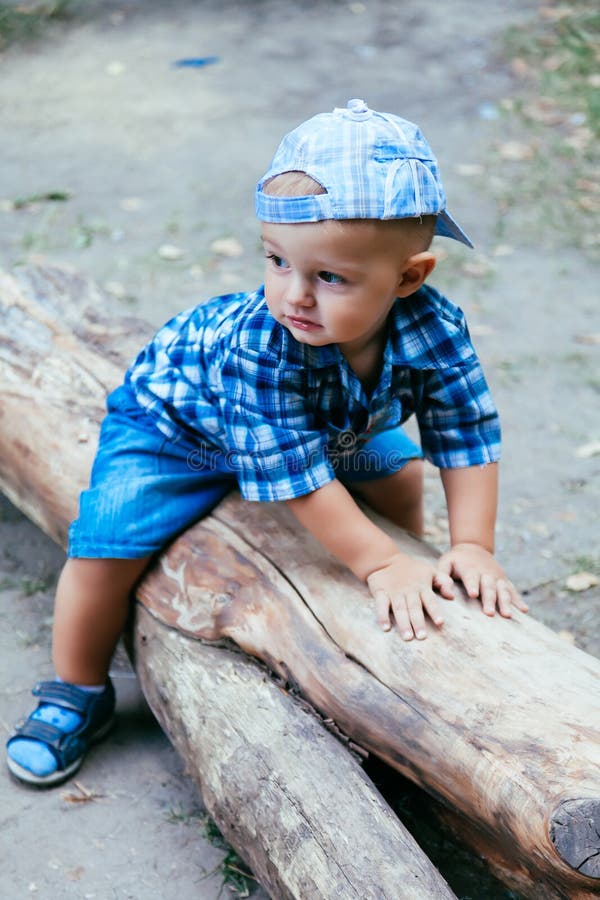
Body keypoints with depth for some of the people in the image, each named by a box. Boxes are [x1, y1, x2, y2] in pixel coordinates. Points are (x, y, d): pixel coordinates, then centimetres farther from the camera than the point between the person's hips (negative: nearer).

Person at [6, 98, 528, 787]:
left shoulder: (432, 327, -31)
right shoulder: (259, 345, -43)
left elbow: (465, 438, -22)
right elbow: (298, 478, -40)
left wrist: (472, 546, -30)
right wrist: (380, 564, -38)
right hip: (176, 421, -5)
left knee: (400, 477, 11)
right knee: (106, 545, -15)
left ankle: (410, 611, 36)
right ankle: (77, 694, 8)